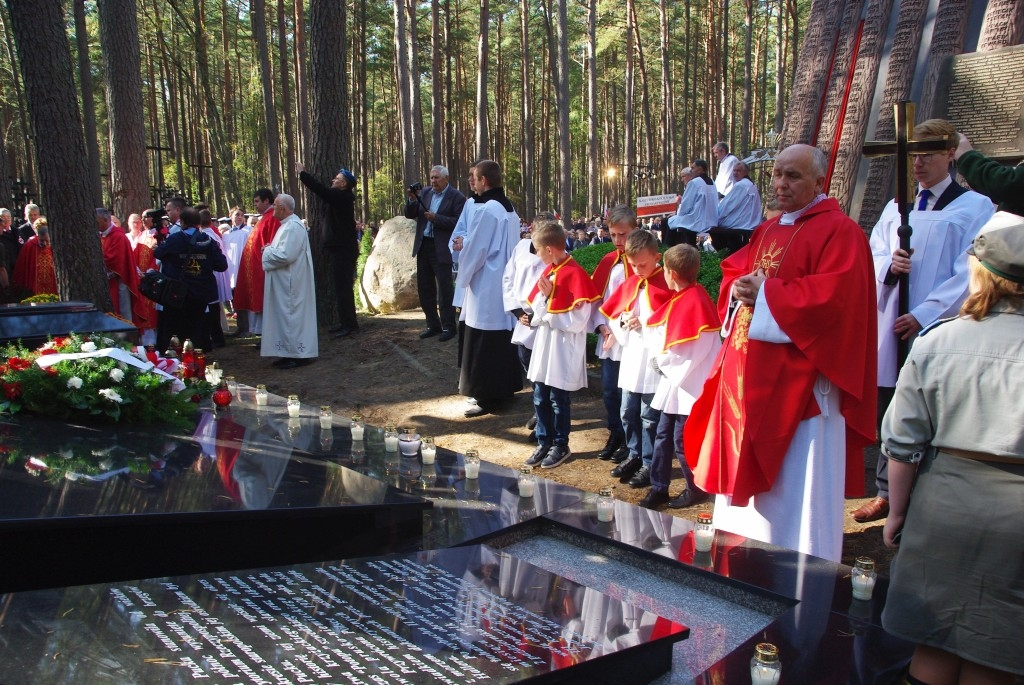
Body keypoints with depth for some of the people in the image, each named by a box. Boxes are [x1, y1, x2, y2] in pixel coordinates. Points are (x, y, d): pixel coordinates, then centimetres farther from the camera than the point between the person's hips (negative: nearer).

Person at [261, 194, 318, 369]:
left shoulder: (293, 227, -19)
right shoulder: (288, 224, 14)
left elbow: (285, 255, -26)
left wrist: (268, 251, -11)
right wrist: (271, 249, 7)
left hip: (290, 282, -11)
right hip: (285, 281, 11)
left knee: (290, 314, -4)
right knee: (287, 315, 13)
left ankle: (298, 354, 3)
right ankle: (292, 352, 19)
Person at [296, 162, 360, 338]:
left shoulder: (342, 197, -14)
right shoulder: (341, 198, 14)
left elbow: (321, 190, -19)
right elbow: (323, 191, 23)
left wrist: (302, 173, -6)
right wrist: (305, 174, 21)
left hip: (343, 250, -10)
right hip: (341, 249, 10)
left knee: (343, 287, -10)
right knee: (343, 287, 14)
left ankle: (348, 324, -9)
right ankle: (347, 322, 20)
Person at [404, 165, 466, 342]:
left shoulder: (456, 197, -8)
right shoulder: (425, 193, 9)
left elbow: (458, 222, -17)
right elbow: (409, 215, 8)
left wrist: (436, 218, -20)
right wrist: (412, 200, -9)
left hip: (441, 249, -7)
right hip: (423, 246, 7)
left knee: (445, 288, 0)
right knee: (424, 287, 12)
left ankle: (448, 326, 9)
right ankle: (433, 325, 23)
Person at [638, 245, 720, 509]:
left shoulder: (693, 300, -18)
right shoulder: (681, 298, 10)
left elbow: (686, 350, -21)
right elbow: (661, 330, 15)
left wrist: (661, 360, -10)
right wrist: (660, 359, 0)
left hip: (689, 384, -9)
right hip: (673, 381, 9)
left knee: (682, 441, 1)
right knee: (663, 435, 12)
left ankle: (696, 489, 19)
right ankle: (658, 488, 21)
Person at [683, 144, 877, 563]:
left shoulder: (838, 232, -9)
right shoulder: (767, 232, 17)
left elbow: (833, 297, -22)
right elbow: (732, 272, 22)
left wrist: (765, 293, -15)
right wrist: (739, 290, -2)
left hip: (799, 381, -9)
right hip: (750, 376, 9)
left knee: (794, 488, -3)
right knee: (749, 470, 16)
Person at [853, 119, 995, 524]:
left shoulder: (975, 207, 0)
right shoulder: (896, 208, 16)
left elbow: (970, 275, -8)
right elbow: (873, 255, 13)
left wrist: (924, 314, -16)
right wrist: (889, 266, -11)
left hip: (941, 334, -4)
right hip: (893, 330, 5)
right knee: (889, 413, 9)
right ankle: (887, 493, 21)